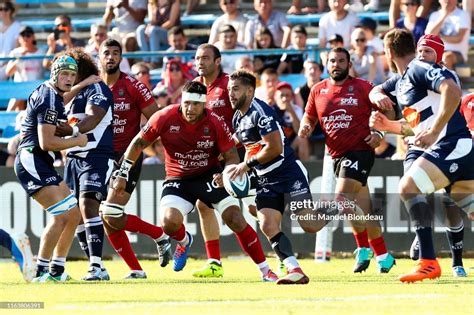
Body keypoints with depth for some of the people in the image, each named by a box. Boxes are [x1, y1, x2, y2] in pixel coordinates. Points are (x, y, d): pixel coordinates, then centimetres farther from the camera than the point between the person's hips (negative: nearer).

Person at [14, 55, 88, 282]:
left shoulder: (50, 93, 15)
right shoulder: (49, 99, -16)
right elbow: (46, 142, -21)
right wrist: (77, 141, -10)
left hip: (42, 164, 11)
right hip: (32, 161, -11)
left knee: (74, 214, 13)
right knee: (61, 216, -18)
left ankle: (57, 269, 15)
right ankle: (40, 271, -14)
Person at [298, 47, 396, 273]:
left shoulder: (362, 87, -3)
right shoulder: (318, 91, 10)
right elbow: (308, 118, 18)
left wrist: (379, 134, -15)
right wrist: (305, 127, -5)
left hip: (360, 150, -6)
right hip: (337, 154, 6)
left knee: (342, 198, -20)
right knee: (363, 207, 12)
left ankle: (364, 247, -7)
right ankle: (382, 255, 22)